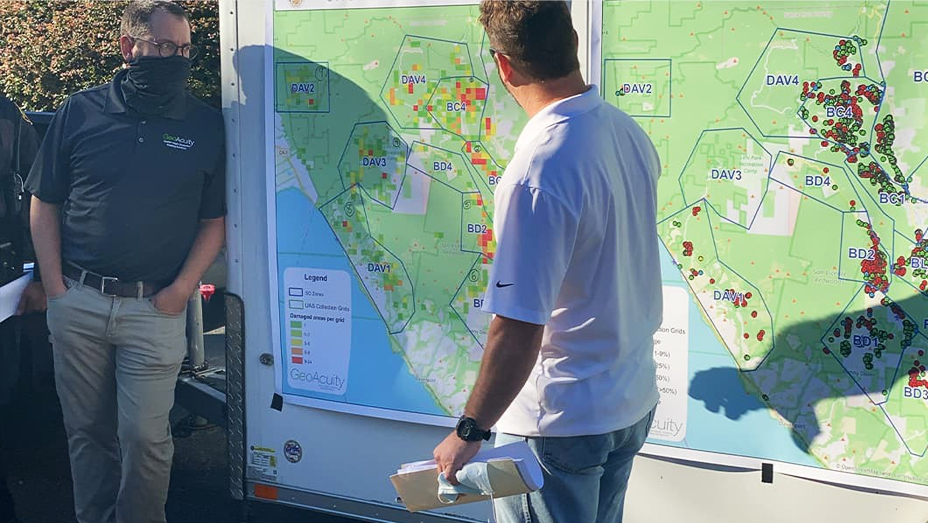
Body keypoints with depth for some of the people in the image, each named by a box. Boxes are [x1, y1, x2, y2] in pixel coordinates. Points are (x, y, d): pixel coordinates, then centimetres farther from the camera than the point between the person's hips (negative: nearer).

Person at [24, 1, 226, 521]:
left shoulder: (207, 124, 1)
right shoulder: (81, 112, 3)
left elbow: (215, 219, 4)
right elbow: (45, 204, 7)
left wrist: (182, 287, -7)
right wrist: (55, 286, -1)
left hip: (154, 307, -1)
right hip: (77, 300, 2)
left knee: (145, 436, -1)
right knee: (87, 430, 12)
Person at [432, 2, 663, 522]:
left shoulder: (538, 173, -28)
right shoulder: (629, 131, -2)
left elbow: (517, 332, -27)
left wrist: (469, 431, -16)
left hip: (561, 421, -8)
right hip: (635, 401, 8)